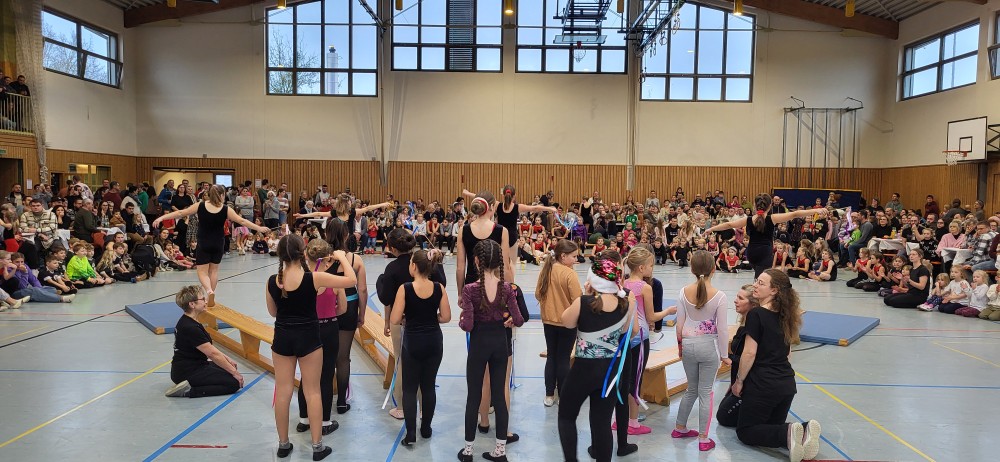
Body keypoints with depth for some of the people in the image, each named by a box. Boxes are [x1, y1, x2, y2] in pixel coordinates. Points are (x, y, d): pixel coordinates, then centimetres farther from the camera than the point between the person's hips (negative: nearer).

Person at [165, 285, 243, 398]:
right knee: (234, 383, -13)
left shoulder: (187, 321, 8)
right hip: (186, 373, -11)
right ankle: (188, 391, -11)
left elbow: (208, 347, 14)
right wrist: (234, 372, -16)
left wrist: (227, 359, 8)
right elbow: (213, 353, -22)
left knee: (231, 368, 15)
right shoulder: (190, 328, -24)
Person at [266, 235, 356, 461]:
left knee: (282, 392, 13)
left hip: (282, 338, 3)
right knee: (312, 392, 8)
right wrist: (342, 257, 2)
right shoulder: (314, 278, -17)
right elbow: (352, 280, -11)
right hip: (308, 338, -3)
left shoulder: (272, 281, -6)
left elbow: (272, 312, 9)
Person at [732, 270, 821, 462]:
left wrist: (739, 381, -4)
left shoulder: (756, 314, -15)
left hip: (763, 385, -7)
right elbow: (786, 350, 16)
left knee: (745, 431, 8)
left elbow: (749, 353, -16)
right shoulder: (785, 315, 7)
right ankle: (804, 431, -7)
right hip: (787, 383, 7)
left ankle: (787, 435, -17)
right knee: (773, 425, 23)